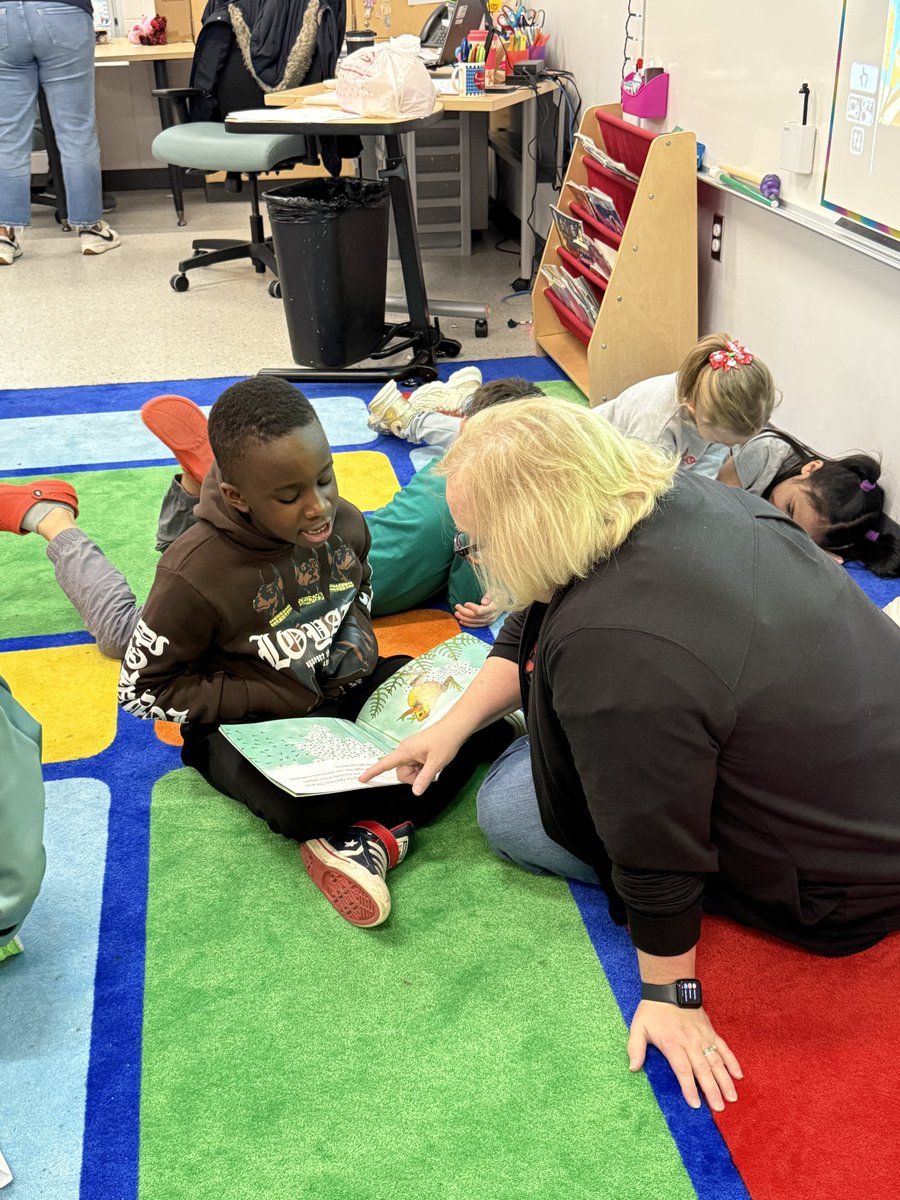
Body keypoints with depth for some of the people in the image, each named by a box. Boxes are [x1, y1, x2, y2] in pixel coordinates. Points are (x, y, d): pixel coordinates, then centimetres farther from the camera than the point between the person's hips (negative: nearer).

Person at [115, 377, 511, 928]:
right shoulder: (195, 574, -22)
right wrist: (271, 700, -18)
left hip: (346, 691, 6)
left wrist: (359, 637, -4)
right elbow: (142, 689, -12)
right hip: (251, 726, -5)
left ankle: (373, 832, -19)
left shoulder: (345, 522, -5)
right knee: (305, 806, -39)